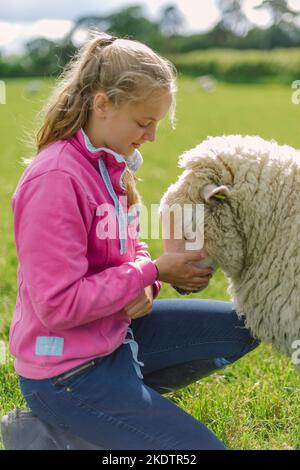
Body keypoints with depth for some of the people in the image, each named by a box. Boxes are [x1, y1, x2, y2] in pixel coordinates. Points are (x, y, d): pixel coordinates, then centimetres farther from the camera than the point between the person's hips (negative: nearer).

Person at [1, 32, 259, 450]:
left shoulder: (109, 162, 3)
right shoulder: (56, 180, -25)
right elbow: (58, 307, -26)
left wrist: (145, 283, -8)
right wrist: (153, 270, -19)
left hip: (114, 330, 9)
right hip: (66, 369, -9)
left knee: (244, 328, 11)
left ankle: (127, 395, 8)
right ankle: (48, 434, 0)